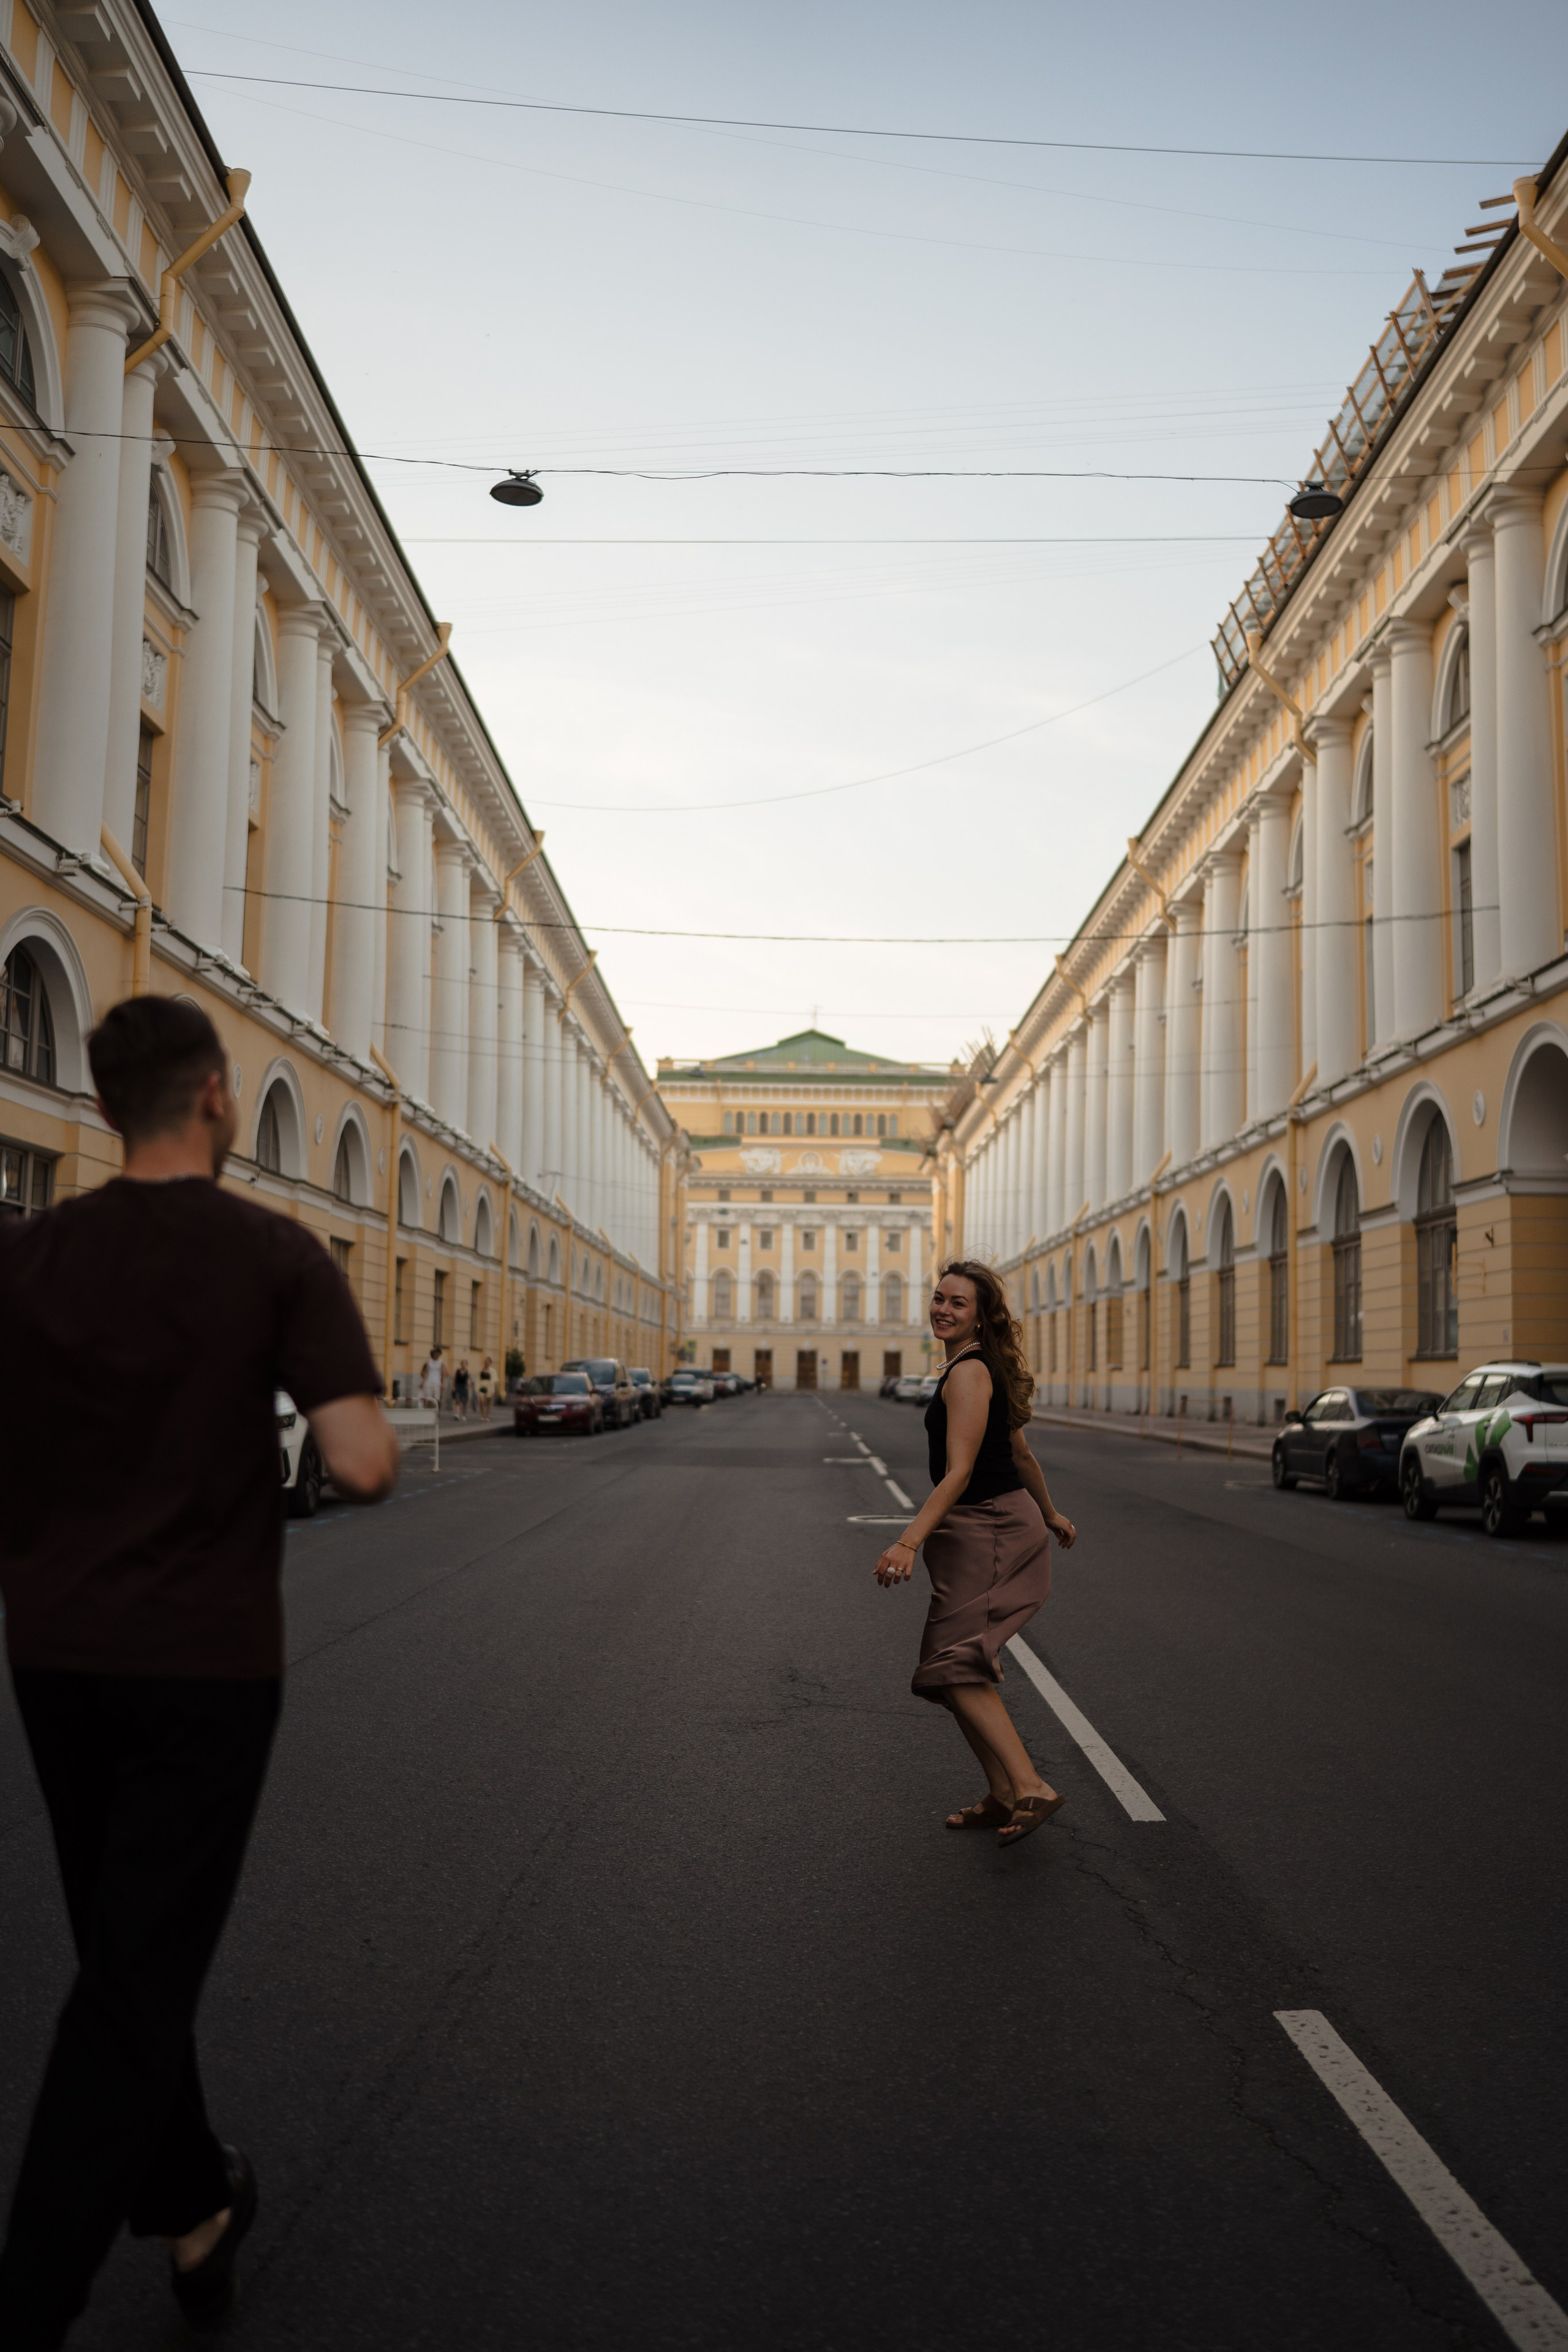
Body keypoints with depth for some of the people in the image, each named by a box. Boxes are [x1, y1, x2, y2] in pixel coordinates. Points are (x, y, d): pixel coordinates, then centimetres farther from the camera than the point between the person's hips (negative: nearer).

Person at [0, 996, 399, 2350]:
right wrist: (379, 1442, 2)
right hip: (203, 1662, -4)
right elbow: (362, 1467, -19)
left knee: (126, 1951, 21)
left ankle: (193, 2210, 38)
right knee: (140, 1983, 3)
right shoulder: (278, 1257, -12)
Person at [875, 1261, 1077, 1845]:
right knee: (962, 1666, 12)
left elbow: (959, 1473, -25)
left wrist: (909, 1543, -32)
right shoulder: (986, 1370, 14)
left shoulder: (969, 1373, -16)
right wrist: (1050, 1515, 36)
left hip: (990, 1531, -10)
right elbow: (1021, 1454, 24)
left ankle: (1030, 1788, -19)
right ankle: (1002, 1796, 18)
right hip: (1004, 1526, 10)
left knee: (957, 1667, -13)